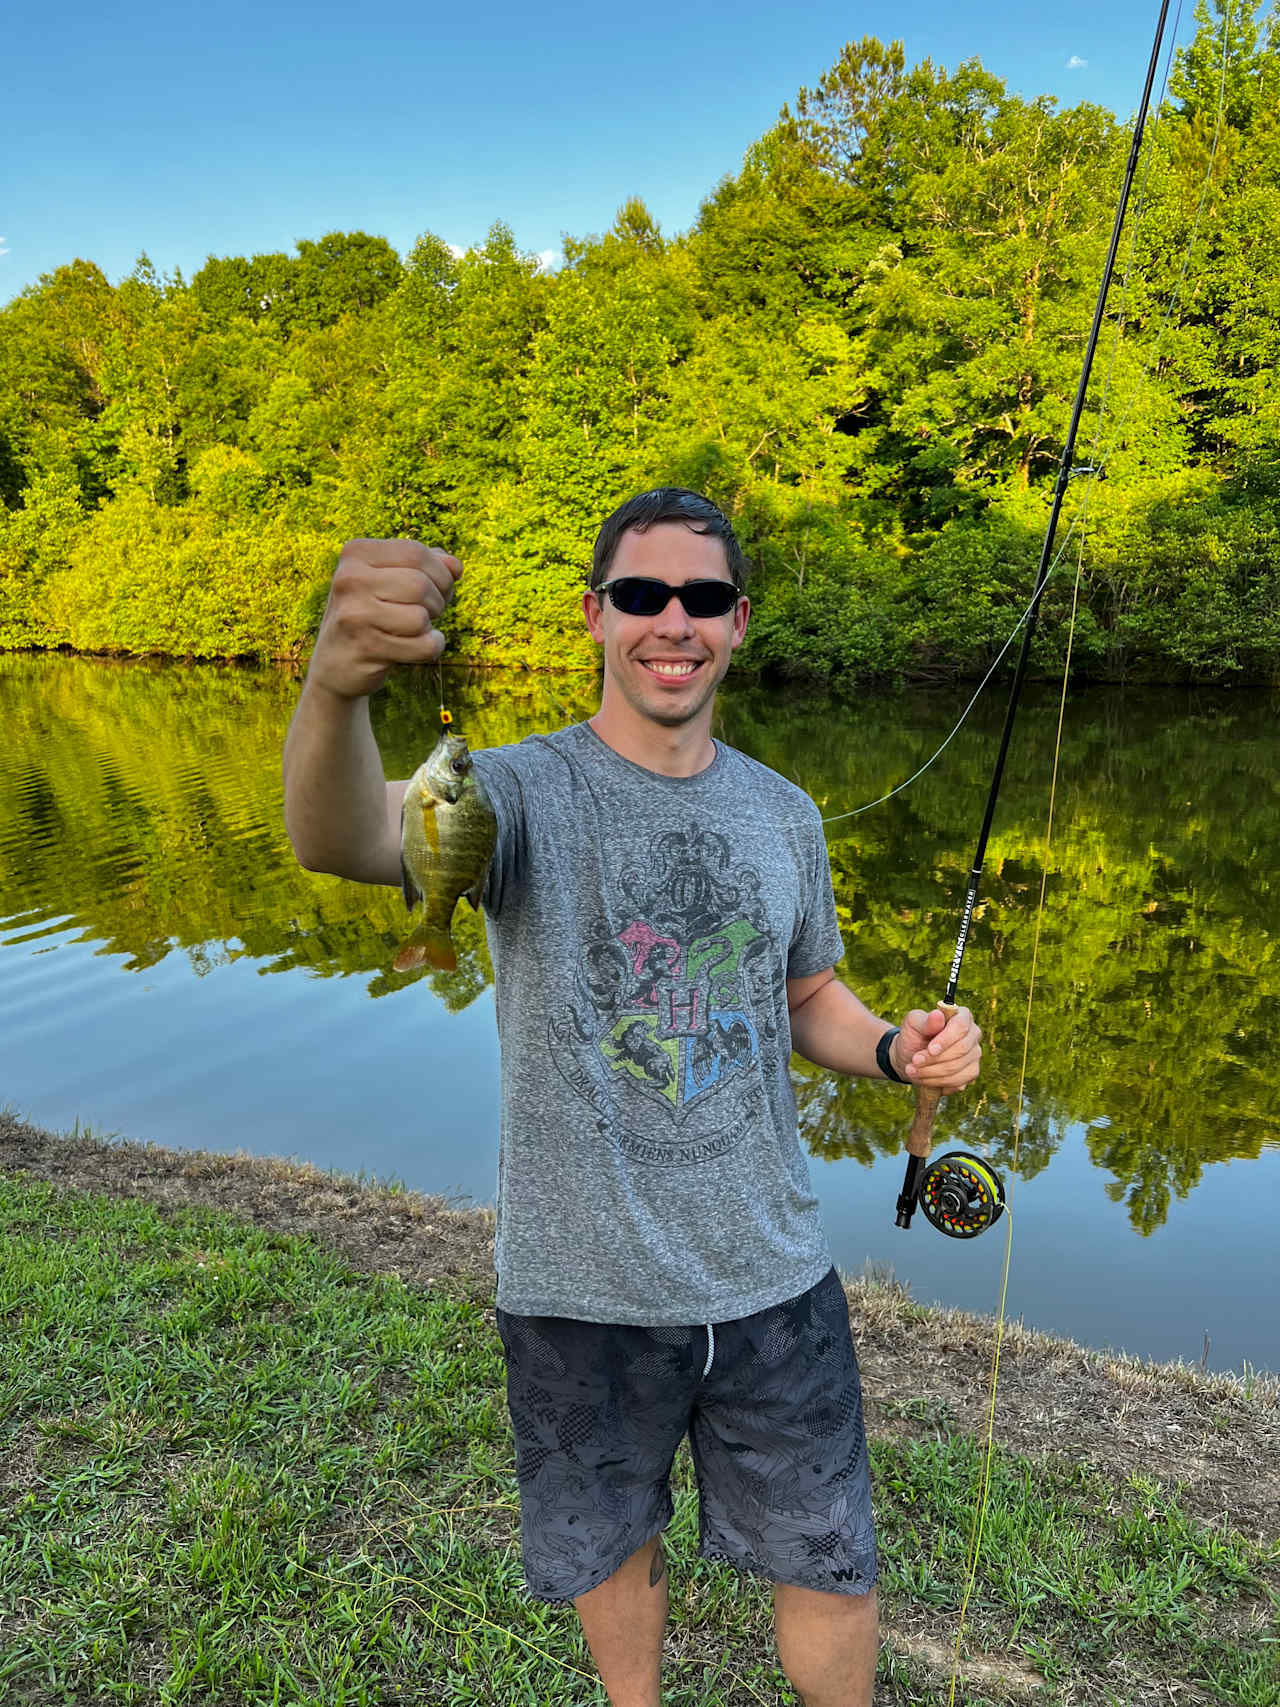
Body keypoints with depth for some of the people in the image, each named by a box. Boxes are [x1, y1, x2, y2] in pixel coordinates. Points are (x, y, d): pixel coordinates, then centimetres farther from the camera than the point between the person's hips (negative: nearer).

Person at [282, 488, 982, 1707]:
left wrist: (895, 1049, -9)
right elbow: (343, 841, -35)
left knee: (831, 1566, 17)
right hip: (582, 1288, -2)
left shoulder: (782, 814, 1)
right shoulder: (529, 794, -15)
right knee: (609, 1550, 23)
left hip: (773, 1275, 3)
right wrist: (336, 686, -57)